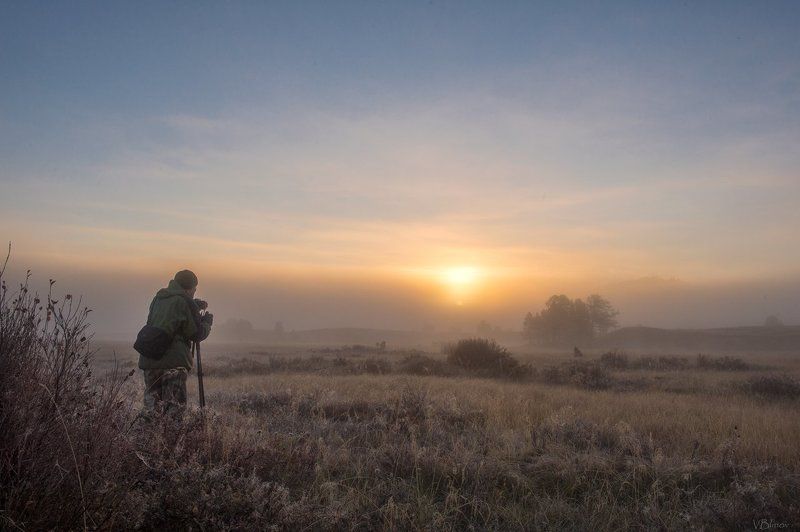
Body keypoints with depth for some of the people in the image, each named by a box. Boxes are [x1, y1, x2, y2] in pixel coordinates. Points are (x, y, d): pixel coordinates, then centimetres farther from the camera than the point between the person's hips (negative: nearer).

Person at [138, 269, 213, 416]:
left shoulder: (158, 298, 14)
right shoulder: (185, 302, -5)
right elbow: (197, 334, -2)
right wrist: (207, 322, 17)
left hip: (148, 360, 6)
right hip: (174, 362, -6)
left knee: (151, 406, 14)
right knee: (174, 408, -1)